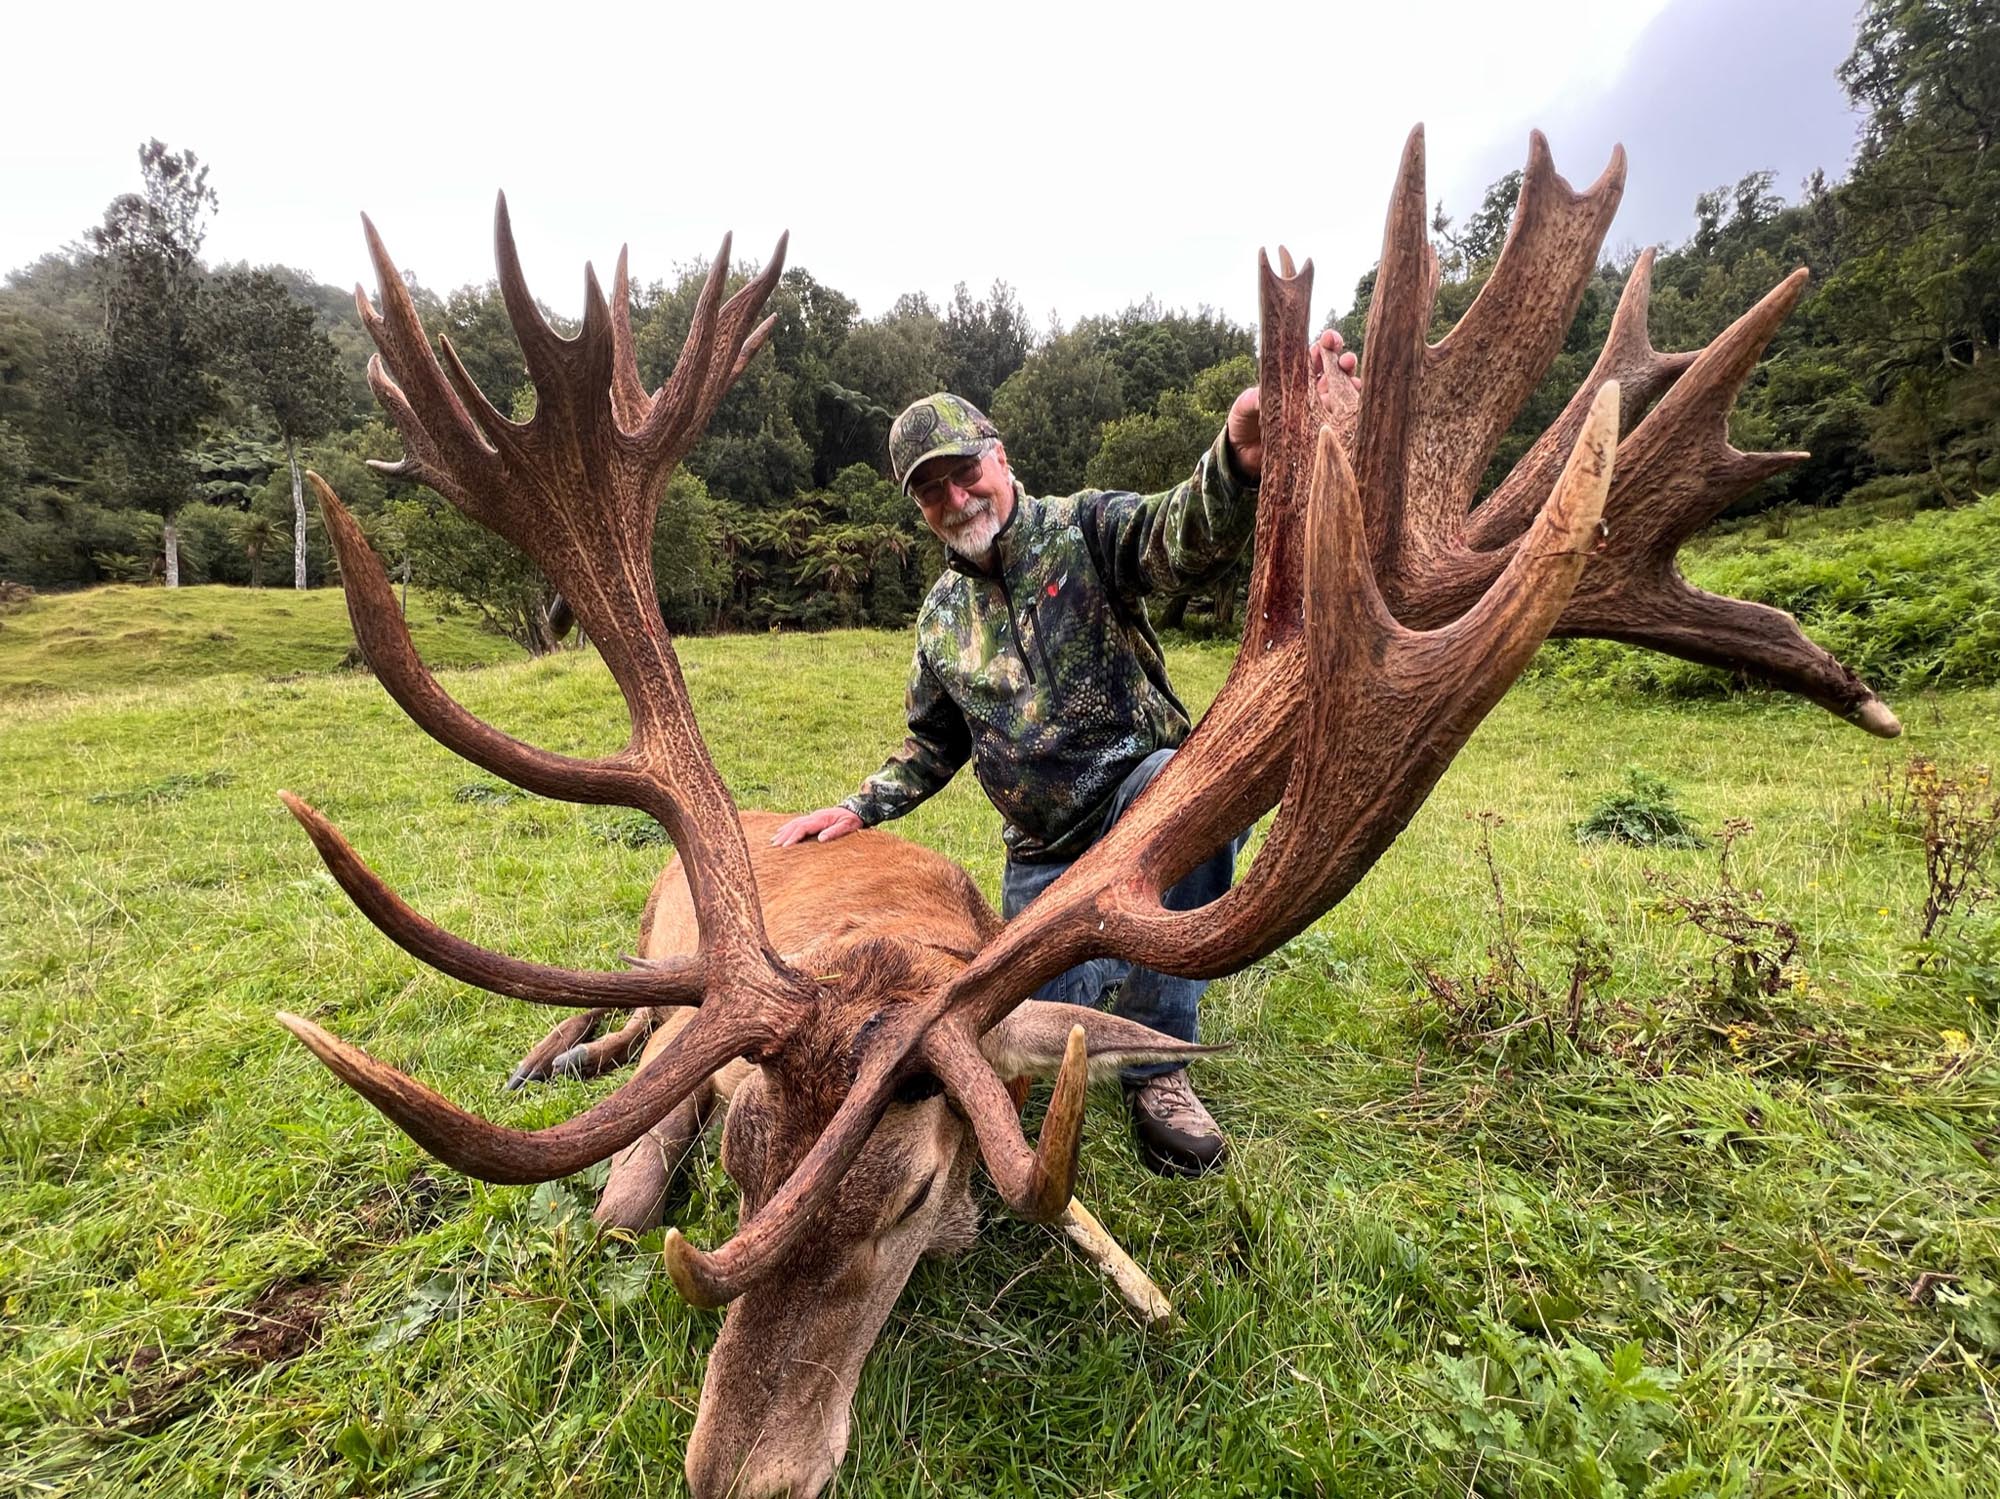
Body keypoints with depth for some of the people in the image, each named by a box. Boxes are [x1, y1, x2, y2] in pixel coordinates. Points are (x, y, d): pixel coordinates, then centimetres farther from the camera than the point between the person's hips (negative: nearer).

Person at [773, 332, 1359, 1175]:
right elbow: (933, 745, 21)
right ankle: (1108, 957, 27)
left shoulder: (1085, 530, -7)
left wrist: (1238, 458, -54)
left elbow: (1182, 543, -31)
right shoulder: (941, 617, 9)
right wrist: (860, 809, 5)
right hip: (1044, 855, 4)